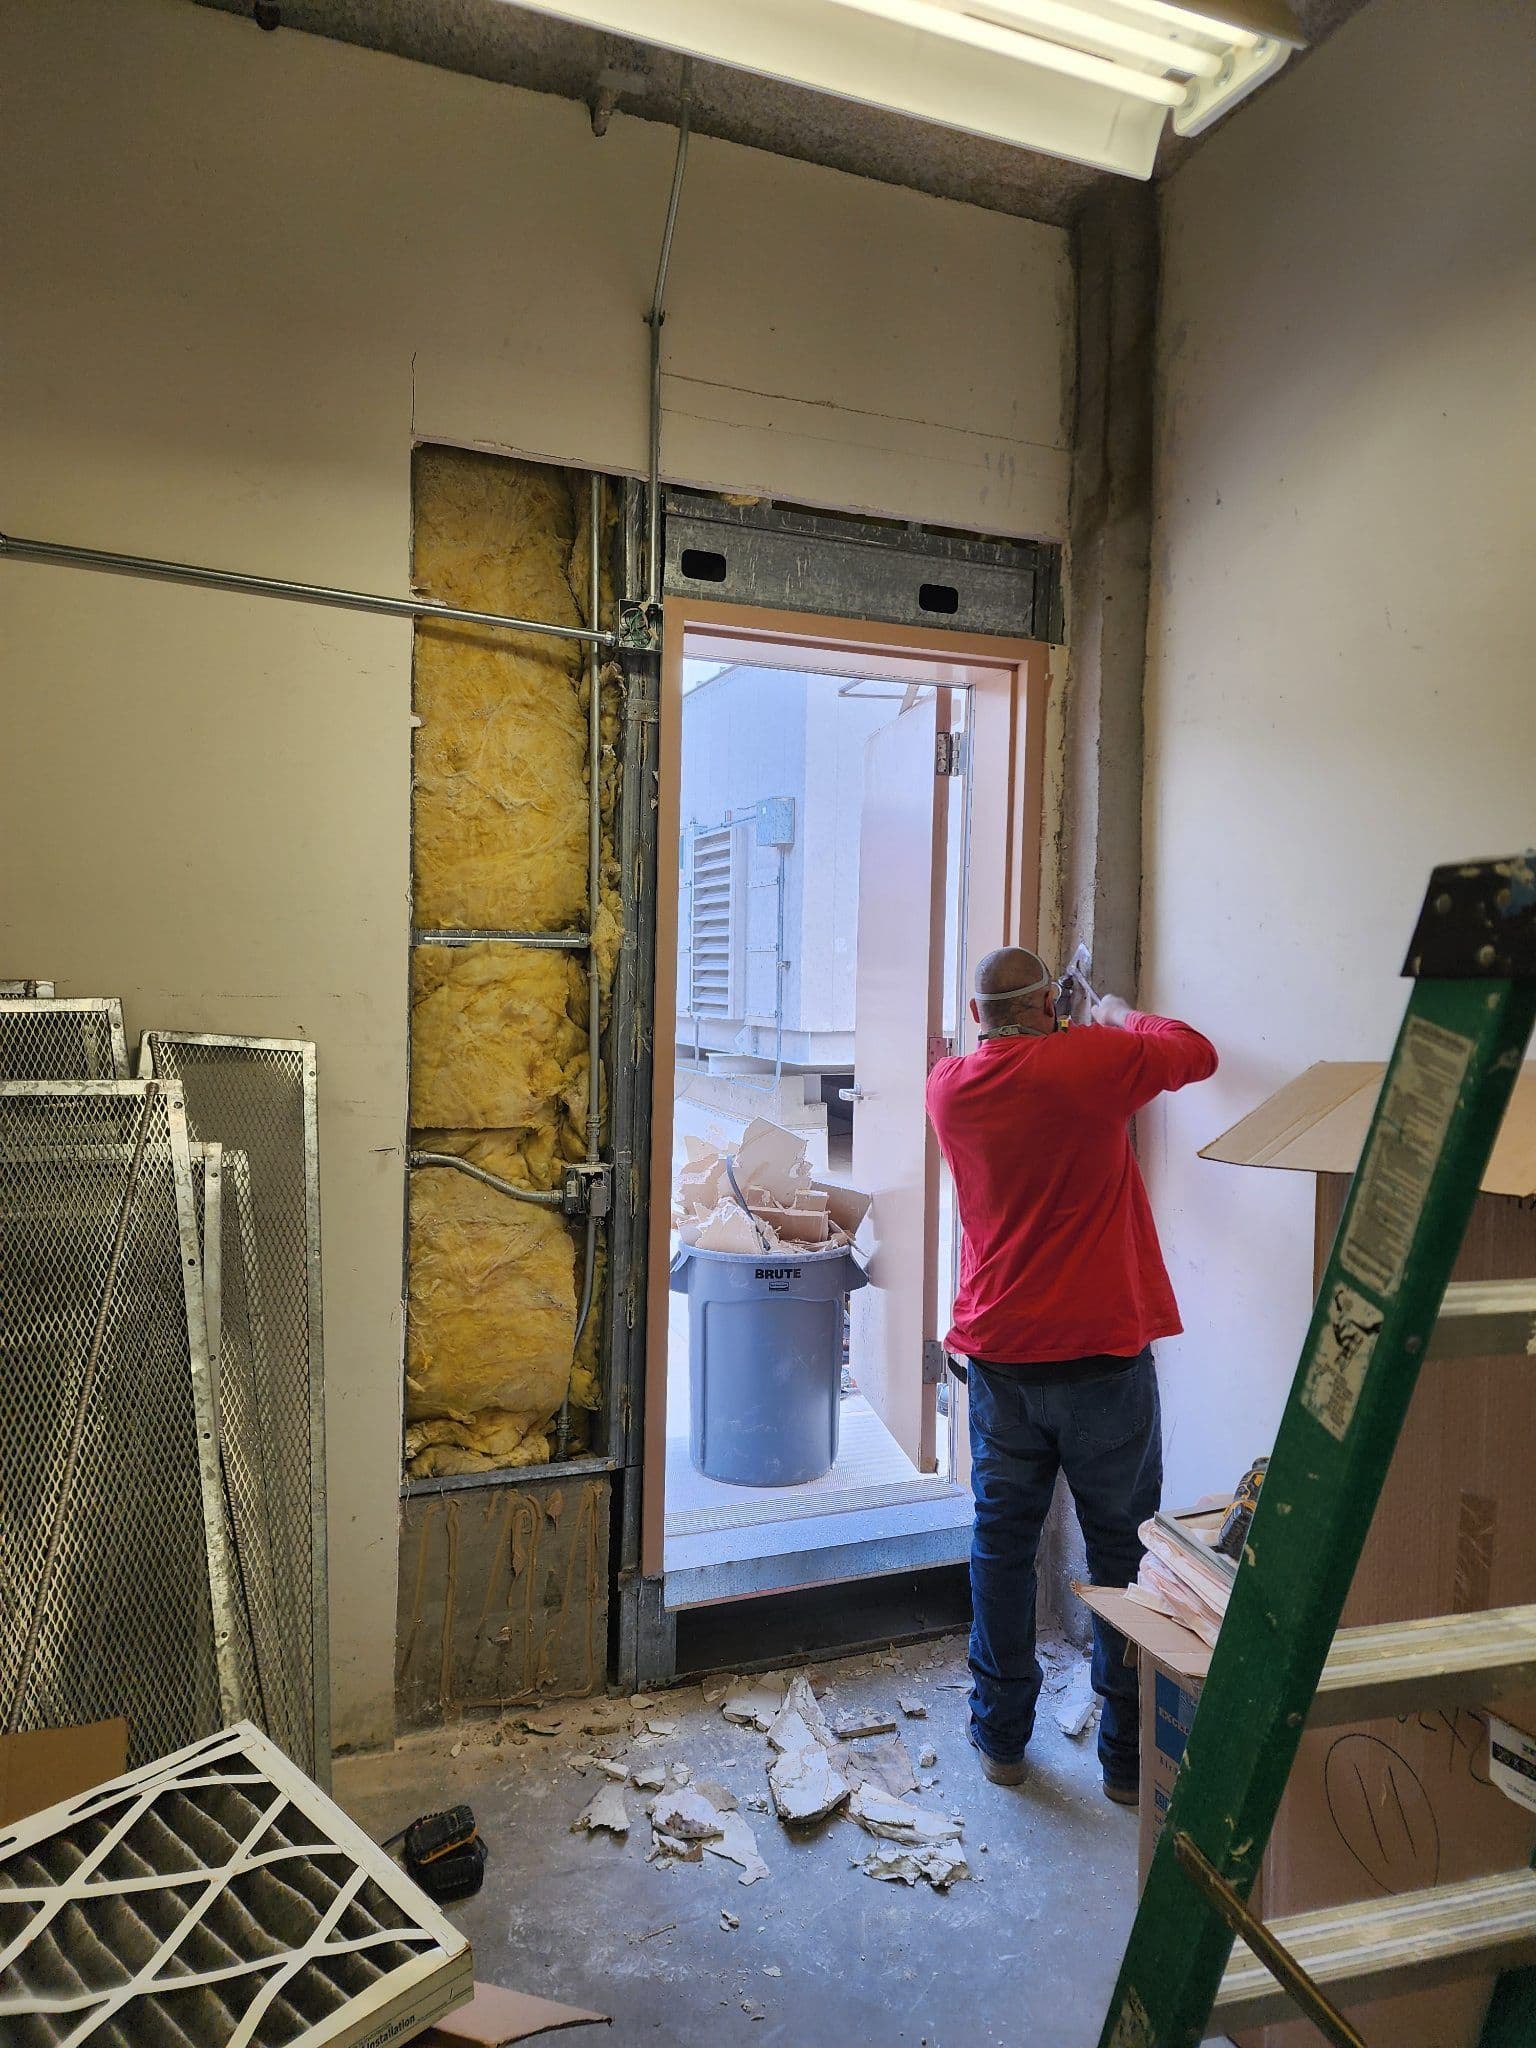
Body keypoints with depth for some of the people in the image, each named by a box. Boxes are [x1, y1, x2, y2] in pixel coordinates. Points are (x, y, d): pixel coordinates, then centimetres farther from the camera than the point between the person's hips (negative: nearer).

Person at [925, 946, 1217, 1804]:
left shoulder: (949, 1086, 1)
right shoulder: (1091, 1061, -12)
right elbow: (1198, 1053, 5)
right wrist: (1122, 1014, 21)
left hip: (999, 1356, 4)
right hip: (1102, 1356, -3)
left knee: (1002, 1543, 15)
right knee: (1123, 1551, 10)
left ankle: (1002, 1738, 26)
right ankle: (1131, 1756, 21)